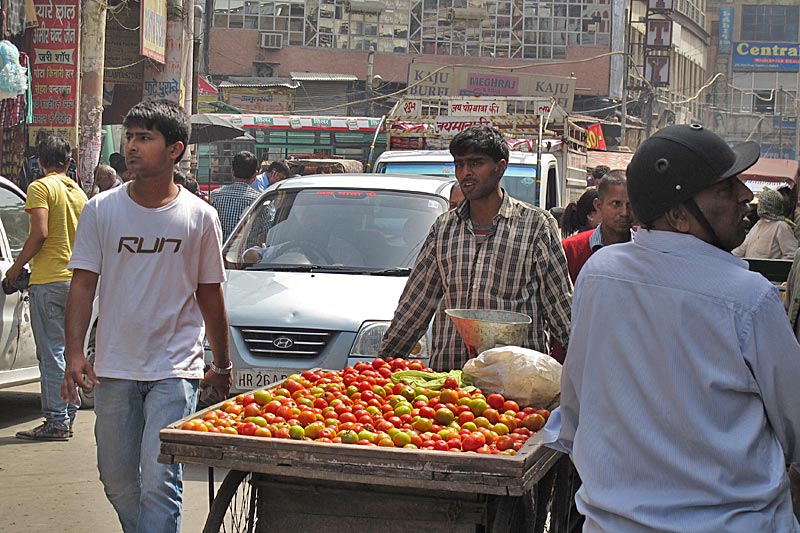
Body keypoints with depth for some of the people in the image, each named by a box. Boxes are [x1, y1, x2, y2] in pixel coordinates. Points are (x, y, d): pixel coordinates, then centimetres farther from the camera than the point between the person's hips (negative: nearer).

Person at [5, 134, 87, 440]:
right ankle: (68, 416, 17)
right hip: (75, 278, 7)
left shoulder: (40, 188, -6)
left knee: (51, 352, -6)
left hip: (48, 279, -7)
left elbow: (39, 233, -17)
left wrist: (16, 267, -7)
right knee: (68, 350, 13)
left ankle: (56, 422, -7)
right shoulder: (78, 192, 15)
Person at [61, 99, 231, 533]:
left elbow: (210, 295, 9)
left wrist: (222, 366, 13)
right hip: (113, 369, 3)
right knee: (117, 480, 10)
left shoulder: (199, 217, 1)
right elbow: (83, 285, 2)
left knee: (159, 480, -12)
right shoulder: (101, 210, 3)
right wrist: (74, 353, -10)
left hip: (175, 370, -2)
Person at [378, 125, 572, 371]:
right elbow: (416, 301, 19)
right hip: (447, 371, 3)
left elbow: (560, 305, 6)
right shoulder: (444, 227, 16)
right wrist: (386, 358, 17)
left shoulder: (536, 224, 5)